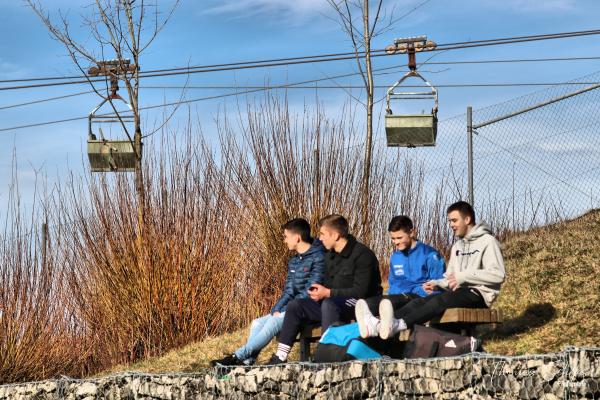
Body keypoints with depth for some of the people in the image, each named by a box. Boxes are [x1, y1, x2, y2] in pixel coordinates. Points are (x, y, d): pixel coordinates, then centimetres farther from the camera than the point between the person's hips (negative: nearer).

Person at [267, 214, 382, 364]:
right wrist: (319, 291, -3)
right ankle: (280, 357, -11)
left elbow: (361, 291, -20)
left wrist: (327, 293, -20)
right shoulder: (330, 256, 13)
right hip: (333, 302, 9)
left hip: (357, 304, -9)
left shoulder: (362, 254, -14)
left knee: (329, 304, -37)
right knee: (295, 306, -5)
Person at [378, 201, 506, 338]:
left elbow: (498, 275, -14)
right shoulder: (457, 246, 24)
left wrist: (463, 276, -15)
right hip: (460, 291, 8)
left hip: (479, 294, -7)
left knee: (441, 300, -33)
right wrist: (436, 284, -1)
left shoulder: (487, 242, -2)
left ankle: (398, 325, -53)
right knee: (421, 301, -18)